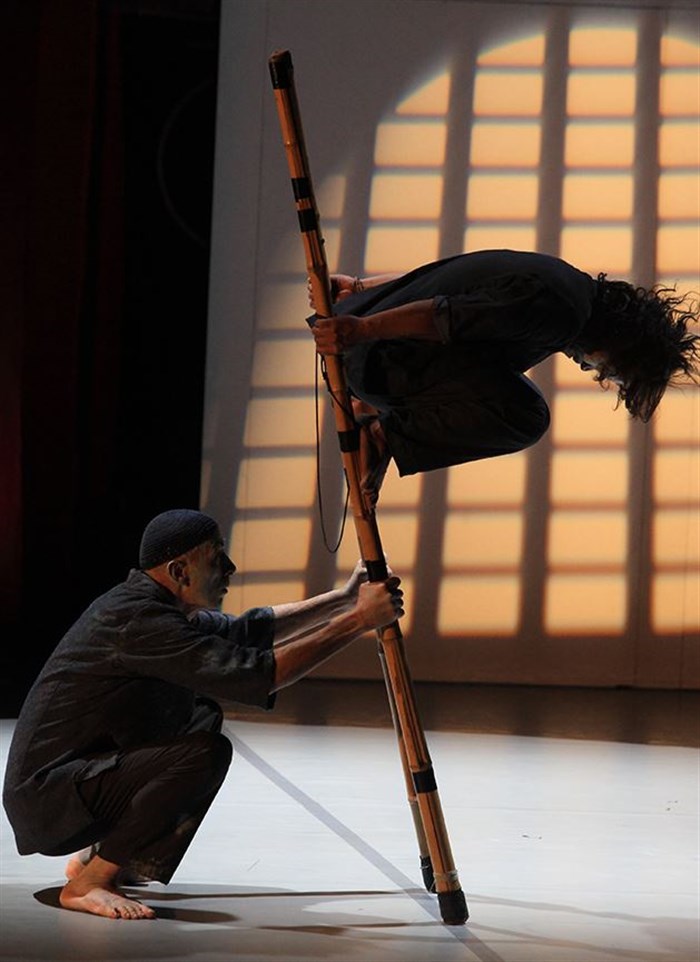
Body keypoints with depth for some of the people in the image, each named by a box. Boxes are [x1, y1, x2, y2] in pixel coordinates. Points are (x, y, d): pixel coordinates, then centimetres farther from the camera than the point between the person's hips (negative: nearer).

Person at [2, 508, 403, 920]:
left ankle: (98, 855, 17)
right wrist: (358, 621, -25)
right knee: (205, 752, -25)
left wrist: (343, 599, 15)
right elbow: (255, 673, -29)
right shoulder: (138, 619, -23)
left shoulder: (155, 605, 8)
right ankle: (89, 882, -14)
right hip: (47, 799, -11)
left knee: (203, 715, 22)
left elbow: (245, 631, 21)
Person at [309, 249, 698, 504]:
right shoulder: (561, 313, -19)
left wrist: (359, 287, 23)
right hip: (387, 358, -11)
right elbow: (444, 315, -26)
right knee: (524, 417, -21)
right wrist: (361, 330, -25)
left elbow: (440, 279, 19)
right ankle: (386, 429, -10)